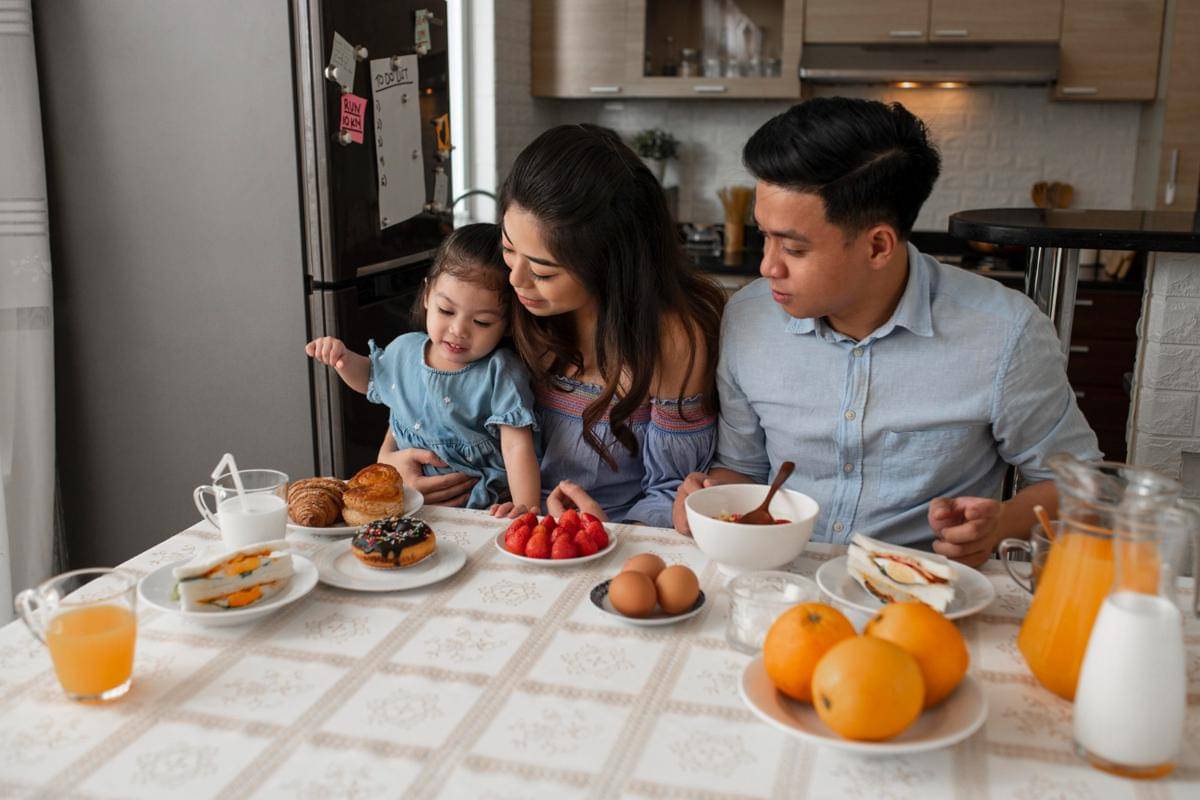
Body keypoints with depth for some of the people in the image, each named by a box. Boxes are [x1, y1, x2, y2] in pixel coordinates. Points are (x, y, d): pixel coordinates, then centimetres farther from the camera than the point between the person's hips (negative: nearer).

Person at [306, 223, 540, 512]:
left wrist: (526, 510, -29)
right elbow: (372, 376, 28)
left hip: (478, 509, -5)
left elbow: (517, 445, -18)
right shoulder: (404, 350, 5)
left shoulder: (500, 373, -13)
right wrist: (343, 358, 8)